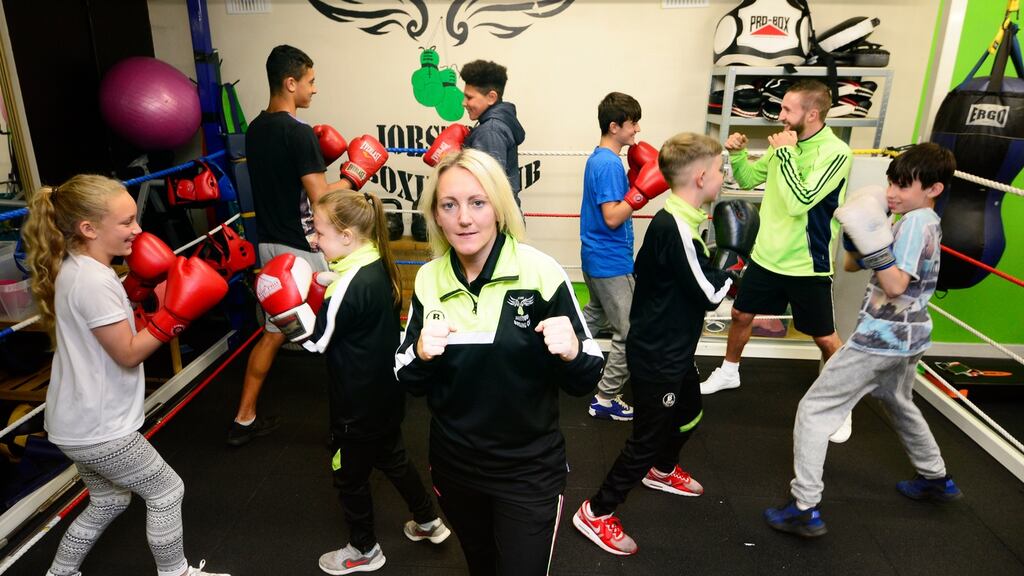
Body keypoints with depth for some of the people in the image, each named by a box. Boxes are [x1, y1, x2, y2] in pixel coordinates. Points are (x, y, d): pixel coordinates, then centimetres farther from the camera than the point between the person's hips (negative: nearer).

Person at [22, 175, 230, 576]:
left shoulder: (75, 268, 4)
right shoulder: (94, 281, -25)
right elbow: (128, 354, -20)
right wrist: (176, 313, -25)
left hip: (78, 422, 10)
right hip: (98, 428, -10)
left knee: (109, 501, 26)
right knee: (166, 492, 9)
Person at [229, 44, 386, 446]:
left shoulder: (254, 130, 9)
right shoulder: (300, 133, -18)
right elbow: (320, 198, -22)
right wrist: (353, 176, -7)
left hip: (270, 244, 8)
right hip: (304, 249, -8)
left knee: (273, 332, 16)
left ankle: (244, 420, 22)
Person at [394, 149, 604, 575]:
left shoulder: (541, 272, -18)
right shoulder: (428, 279, -8)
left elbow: (585, 381, -11)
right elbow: (410, 384, 0)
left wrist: (571, 353, -33)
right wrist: (421, 354, -21)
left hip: (529, 472, -4)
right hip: (453, 466, 4)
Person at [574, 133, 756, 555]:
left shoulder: (669, 222, 3)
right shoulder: (676, 229, -28)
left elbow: (642, 269, 13)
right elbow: (710, 293, -25)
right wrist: (733, 251, -11)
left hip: (669, 350, 10)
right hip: (657, 357, -10)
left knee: (689, 415, 29)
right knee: (648, 437, 2)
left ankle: (662, 471, 54)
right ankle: (596, 513, 17)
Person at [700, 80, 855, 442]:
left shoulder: (835, 152, -20)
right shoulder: (787, 145, 0)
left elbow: (799, 202, -30)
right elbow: (747, 179, 13)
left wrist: (785, 154, -25)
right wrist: (737, 153, -6)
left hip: (807, 265, -6)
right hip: (766, 255, 6)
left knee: (825, 338, 7)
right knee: (741, 314, 18)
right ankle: (729, 371, 41)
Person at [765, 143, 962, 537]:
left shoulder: (916, 222, -17)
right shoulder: (927, 222, 12)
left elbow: (896, 286, -27)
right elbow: (851, 265, 10)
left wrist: (874, 243, -34)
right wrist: (862, 235, -5)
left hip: (882, 338, -10)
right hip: (908, 337, 10)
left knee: (815, 409, -7)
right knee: (899, 404, 33)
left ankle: (805, 509, -7)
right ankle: (936, 480, 51)